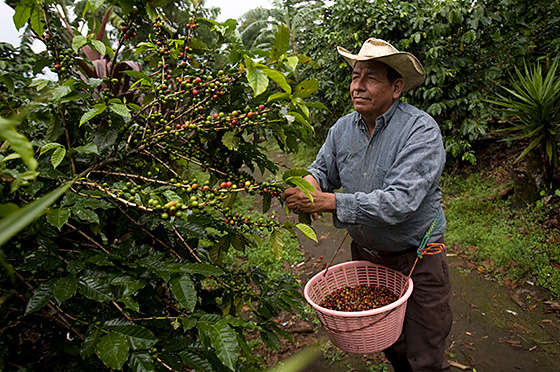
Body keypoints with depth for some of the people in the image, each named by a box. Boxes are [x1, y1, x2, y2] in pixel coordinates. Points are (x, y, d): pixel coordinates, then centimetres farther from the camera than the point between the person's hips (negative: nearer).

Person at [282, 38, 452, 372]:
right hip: (365, 255, 5)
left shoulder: (421, 130, -22)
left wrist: (328, 201, -36)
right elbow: (323, 169, 8)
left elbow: (399, 201, -32)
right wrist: (311, 182, -17)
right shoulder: (343, 128, -2)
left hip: (416, 260, -5)